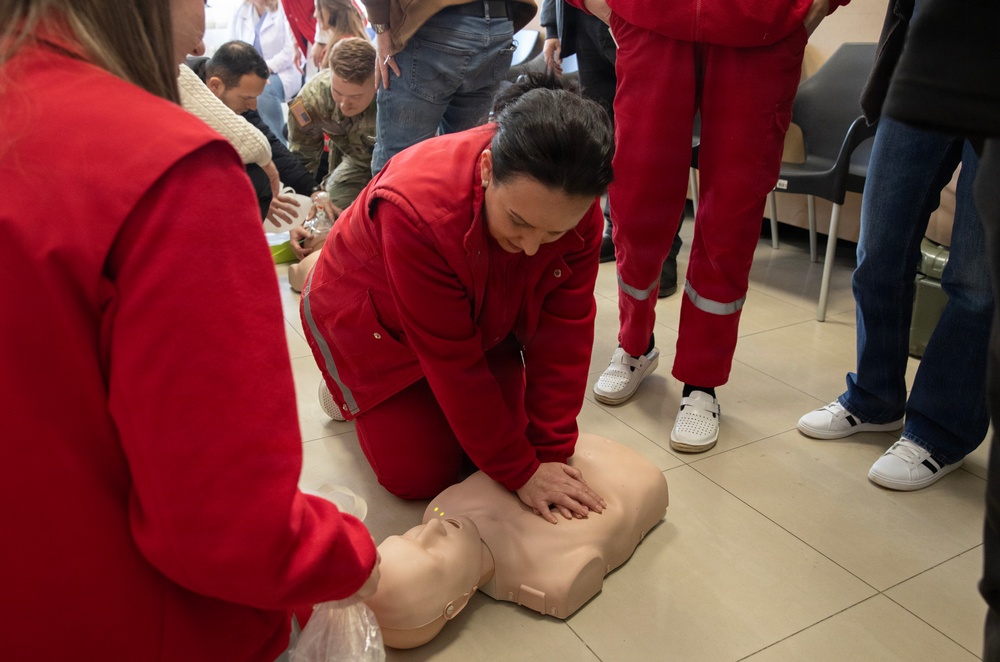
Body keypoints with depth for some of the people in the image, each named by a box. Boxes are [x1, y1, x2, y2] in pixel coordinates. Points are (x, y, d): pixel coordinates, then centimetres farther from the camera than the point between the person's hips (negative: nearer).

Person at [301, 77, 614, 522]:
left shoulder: (574, 208, -27)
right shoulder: (417, 207, -42)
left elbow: (563, 333, -21)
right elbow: (452, 361, -36)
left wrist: (551, 451, -22)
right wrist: (521, 472, -29)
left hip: (478, 320, 5)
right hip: (369, 319, -4)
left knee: (507, 431, 1)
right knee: (420, 477, -5)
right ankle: (348, 393, 21)